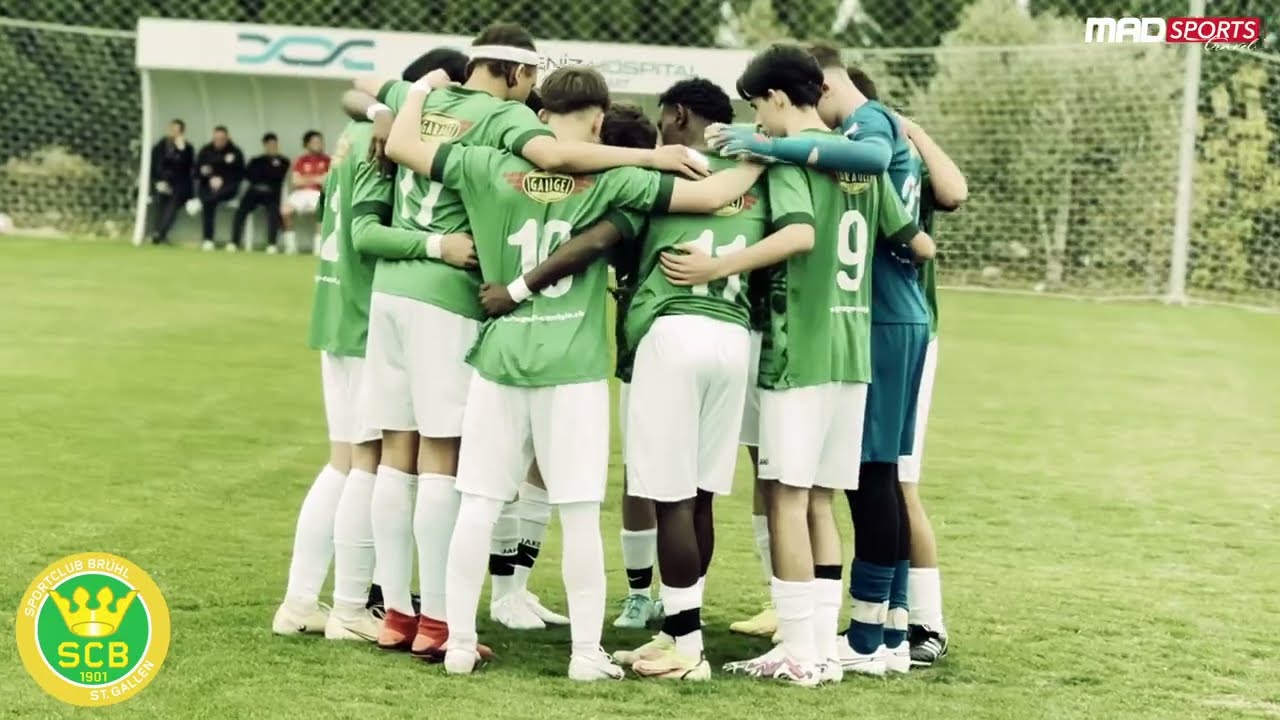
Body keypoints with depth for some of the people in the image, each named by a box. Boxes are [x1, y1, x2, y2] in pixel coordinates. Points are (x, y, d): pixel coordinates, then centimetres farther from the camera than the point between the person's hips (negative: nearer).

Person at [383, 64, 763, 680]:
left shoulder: (491, 167, -1)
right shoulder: (610, 180, -5)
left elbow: (400, 145, 5)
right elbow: (709, 195, -6)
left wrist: (423, 88, 22)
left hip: (498, 360, 2)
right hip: (573, 368, -2)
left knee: (478, 506, 8)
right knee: (580, 513, 4)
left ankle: (459, 641, 13)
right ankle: (586, 651, 7)